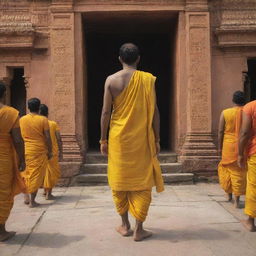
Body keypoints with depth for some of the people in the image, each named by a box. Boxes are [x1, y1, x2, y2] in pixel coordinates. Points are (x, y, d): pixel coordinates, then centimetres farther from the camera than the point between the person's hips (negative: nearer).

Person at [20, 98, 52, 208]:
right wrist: (50, 151, 1)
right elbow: (47, 137, -8)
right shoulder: (43, 119, -5)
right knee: (36, 175, 3)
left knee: (25, 174, 18)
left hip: (25, 150, 3)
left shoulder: (22, 119, 4)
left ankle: (26, 197, 18)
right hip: (39, 151, -3)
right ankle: (32, 201, 4)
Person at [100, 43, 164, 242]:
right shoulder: (147, 79, -2)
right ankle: (139, 229, 9)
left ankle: (125, 225, 23)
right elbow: (154, 111, -3)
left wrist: (103, 139, 5)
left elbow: (106, 112, -3)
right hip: (142, 138, -1)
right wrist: (157, 139, 4)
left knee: (120, 181, 13)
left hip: (118, 138, 1)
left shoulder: (111, 80, -1)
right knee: (142, 182, 6)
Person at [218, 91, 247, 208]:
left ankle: (229, 194, 27)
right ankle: (237, 200, 7)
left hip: (229, 146, 0)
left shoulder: (225, 113, -3)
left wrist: (220, 147, 7)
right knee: (239, 172, 5)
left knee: (226, 168, 19)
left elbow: (221, 131, -2)